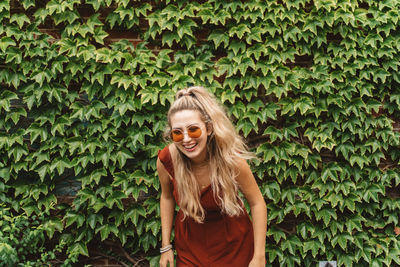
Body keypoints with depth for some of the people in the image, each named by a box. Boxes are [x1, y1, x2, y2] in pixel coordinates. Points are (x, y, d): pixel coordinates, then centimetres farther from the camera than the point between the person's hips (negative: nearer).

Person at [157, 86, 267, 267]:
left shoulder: (230, 159, -29)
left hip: (232, 240, -1)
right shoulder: (166, 160, -22)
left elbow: (257, 203, -16)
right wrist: (165, 246, 2)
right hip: (190, 243, 2)